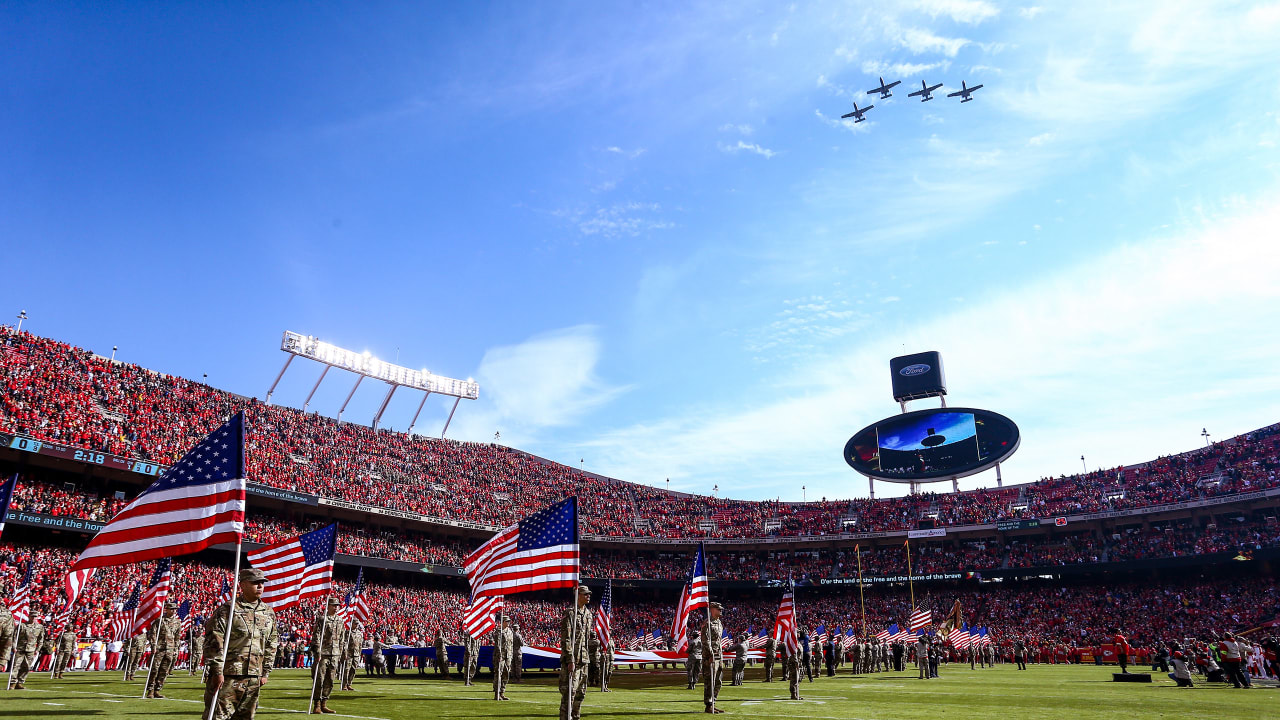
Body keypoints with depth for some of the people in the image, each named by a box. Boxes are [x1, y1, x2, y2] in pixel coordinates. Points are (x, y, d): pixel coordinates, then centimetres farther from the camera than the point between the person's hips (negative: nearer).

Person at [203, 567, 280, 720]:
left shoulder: (269, 613, 12)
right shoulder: (228, 609, -6)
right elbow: (214, 641, -11)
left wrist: (266, 672, 13)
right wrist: (217, 671, -15)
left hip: (254, 679, 6)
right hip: (227, 676, -6)